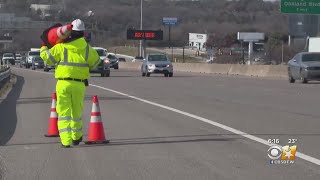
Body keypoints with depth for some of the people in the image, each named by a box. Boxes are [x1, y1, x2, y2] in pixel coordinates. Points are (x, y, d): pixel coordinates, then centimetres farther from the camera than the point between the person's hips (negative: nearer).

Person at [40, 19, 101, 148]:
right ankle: (76, 137, 35)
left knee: (63, 112, -1)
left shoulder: (61, 47, -7)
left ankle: (66, 140, -11)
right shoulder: (87, 49, -1)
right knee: (76, 111, 19)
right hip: (79, 84, 2)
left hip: (63, 84, -2)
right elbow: (95, 62, 14)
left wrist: (43, 47, 23)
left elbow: (47, 57, 3)